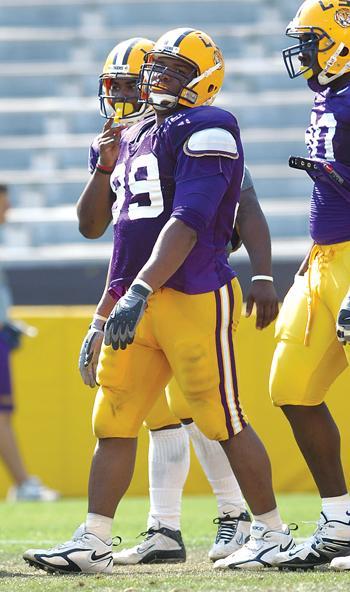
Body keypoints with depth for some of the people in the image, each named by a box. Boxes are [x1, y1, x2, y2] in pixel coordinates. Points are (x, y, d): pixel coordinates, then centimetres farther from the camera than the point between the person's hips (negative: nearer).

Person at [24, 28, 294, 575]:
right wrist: (103, 316, 23)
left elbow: (187, 222, -19)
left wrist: (140, 290, -26)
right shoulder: (135, 139, 20)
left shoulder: (205, 131, -8)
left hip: (195, 298, -8)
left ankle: (273, 534, 8)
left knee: (224, 422, -3)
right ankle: (93, 544, 3)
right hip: (139, 302, 8)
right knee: (114, 423, 3)